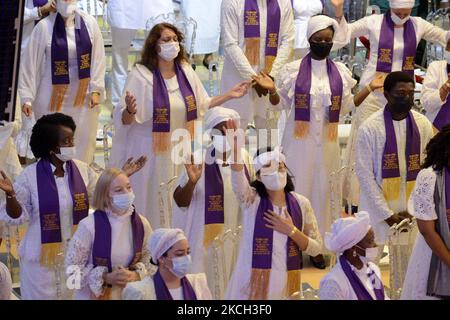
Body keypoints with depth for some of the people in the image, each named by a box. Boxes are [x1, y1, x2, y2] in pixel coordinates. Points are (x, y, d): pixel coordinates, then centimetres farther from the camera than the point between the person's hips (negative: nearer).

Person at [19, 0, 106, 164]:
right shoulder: (44, 27, -11)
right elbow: (30, 62, -7)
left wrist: (96, 89, -4)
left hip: (83, 95, 2)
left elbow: (98, 58, 1)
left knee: (83, 141, 10)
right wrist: (27, 97, -9)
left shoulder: (89, 23, -4)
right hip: (53, 97, -2)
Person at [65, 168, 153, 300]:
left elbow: (151, 261, 3)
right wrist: (106, 278, -21)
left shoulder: (141, 224, -6)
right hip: (94, 295, -3)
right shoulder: (89, 225, -16)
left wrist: (135, 275, -16)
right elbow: (73, 267, -13)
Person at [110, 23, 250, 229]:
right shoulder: (141, 75, -14)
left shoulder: (185, 71, 1)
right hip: (151, 152, -5)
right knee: (153, 205, 4)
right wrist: (130, 111, -38)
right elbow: (124, 120, -15)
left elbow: (201, 105, 13)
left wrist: (229, 95, 5)